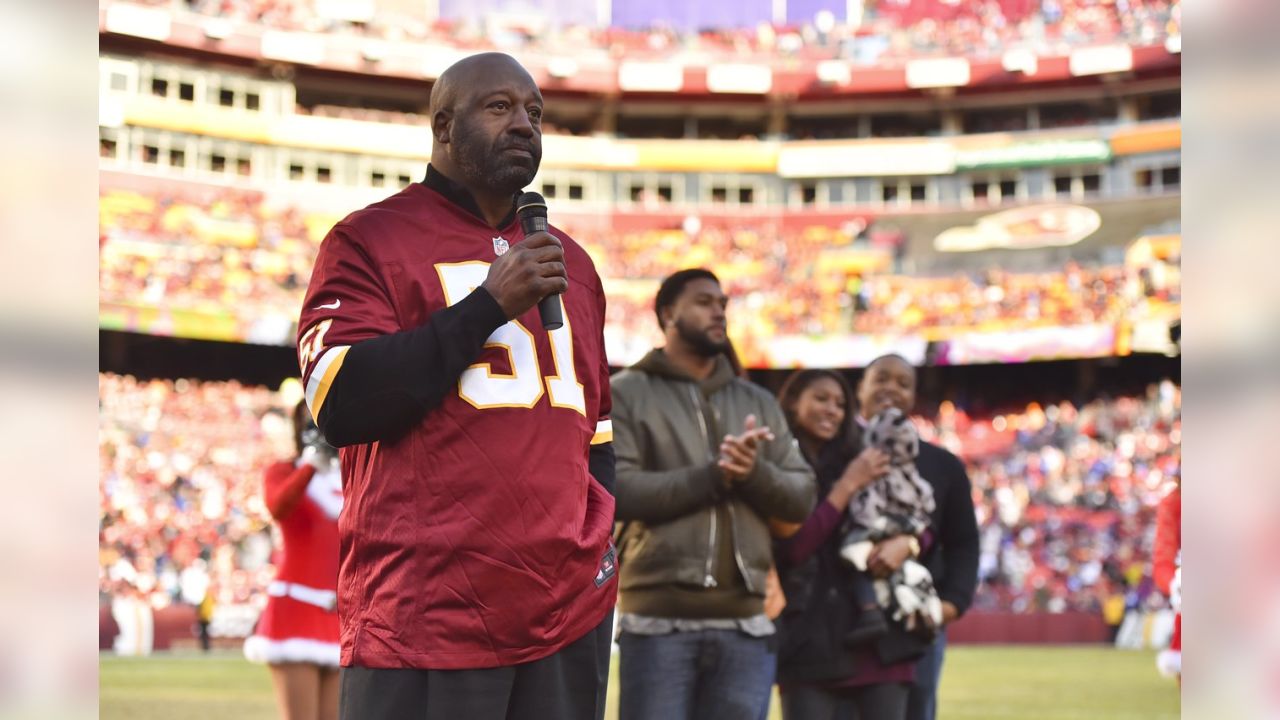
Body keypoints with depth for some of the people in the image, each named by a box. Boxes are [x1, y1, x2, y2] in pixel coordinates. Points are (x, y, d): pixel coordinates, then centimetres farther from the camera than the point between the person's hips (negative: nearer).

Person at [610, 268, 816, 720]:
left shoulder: (759, 403, 18)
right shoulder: (627, 394, 4)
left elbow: (802, 496, 10)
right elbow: (617, 490, -10)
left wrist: (755, 473, -11)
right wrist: (712, 476, -16)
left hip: (743, 622, 4)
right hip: (659, 619, -4)